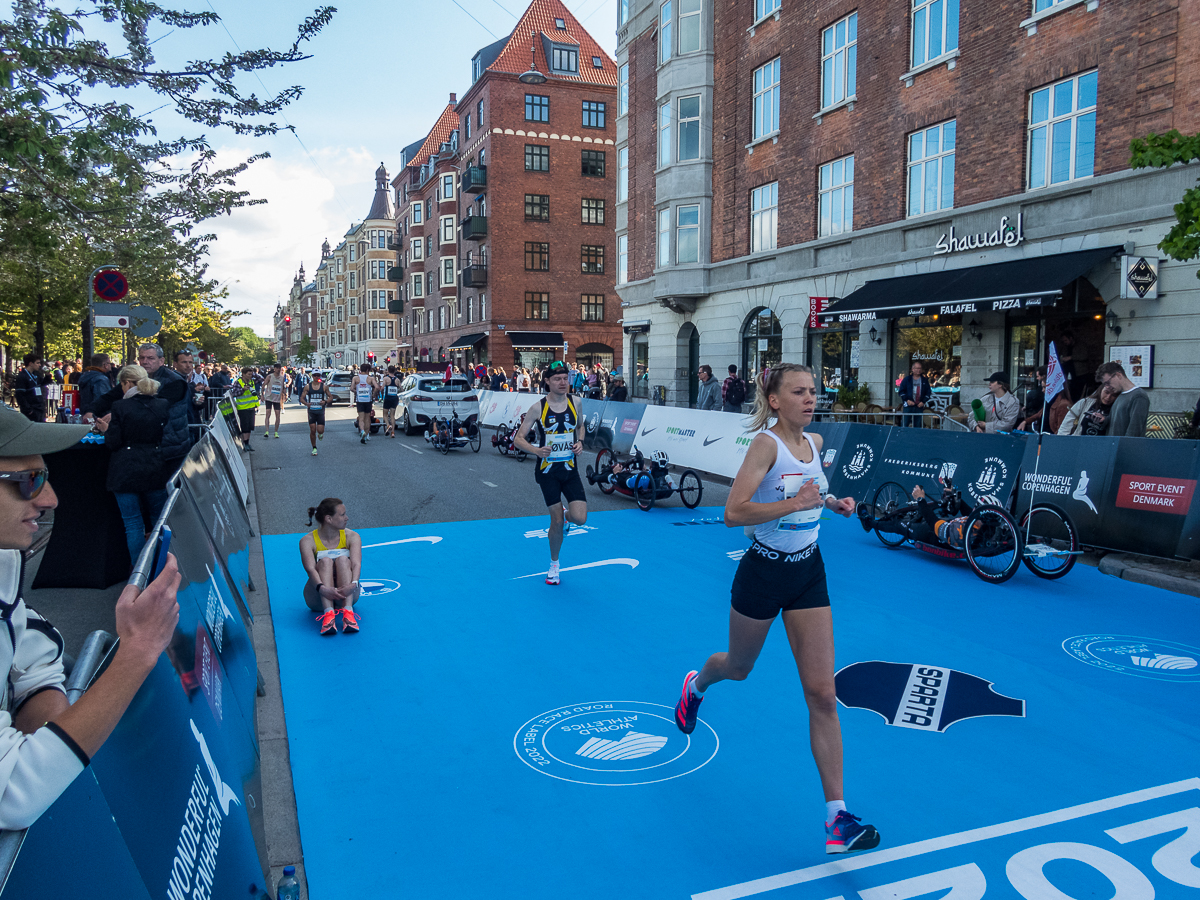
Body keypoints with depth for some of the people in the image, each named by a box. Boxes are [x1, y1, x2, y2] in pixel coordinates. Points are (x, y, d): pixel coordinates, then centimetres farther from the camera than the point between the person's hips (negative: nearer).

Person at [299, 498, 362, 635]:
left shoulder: (352, 536, -1)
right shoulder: (308, 541, -6)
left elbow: (356, 563, -19)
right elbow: (310, 568, -23)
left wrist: (353, 584, -40)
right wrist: (322, 588, -43)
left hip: (346, 593, 1)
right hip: (318, 598, -1)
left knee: (343, 559, -25)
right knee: (325, 561, -27)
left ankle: (348, 611, -43)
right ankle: (328, 613, -46)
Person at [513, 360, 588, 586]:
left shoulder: (575, 403, 0)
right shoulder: (538, 408, -9)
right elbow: (519, 438, -4)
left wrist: (580, 442, -1)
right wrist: (535, 450, -23)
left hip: (570, 469, 2)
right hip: (547, 471, -2)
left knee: (580, 518, -12)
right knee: (556, 521, 1)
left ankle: (566, 514, 27)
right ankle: (554, 564, 25)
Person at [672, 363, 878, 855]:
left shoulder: (814, 442, 2)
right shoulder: (766, 443, -18)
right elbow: (733, 512, -27)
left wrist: (833, 502, 5)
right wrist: (794, 503, -35)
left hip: (808, 573, 5)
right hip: (763, 571, -5)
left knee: (822, 694, -2)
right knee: (739, 667, 20)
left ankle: (837, 818, 3)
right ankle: (695, 685, 58)